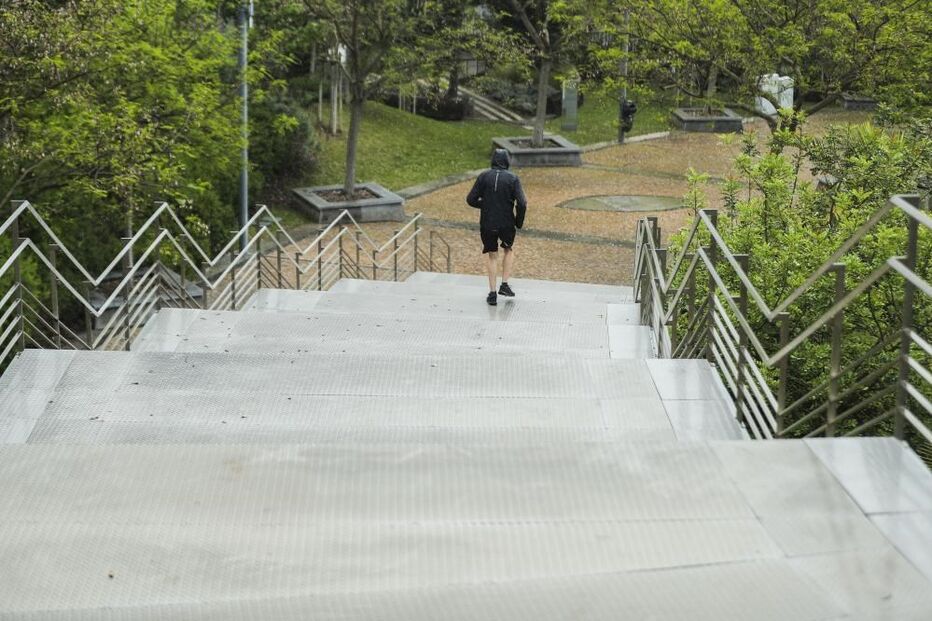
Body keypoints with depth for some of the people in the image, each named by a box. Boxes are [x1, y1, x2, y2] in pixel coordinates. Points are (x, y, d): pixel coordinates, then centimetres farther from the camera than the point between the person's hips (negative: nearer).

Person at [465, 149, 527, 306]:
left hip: (487, 224, 1)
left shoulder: (484, 176, -2)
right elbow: (522, 204, -13)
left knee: (491, 255, 15)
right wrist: (519, 222, 3)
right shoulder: (513, 178, -6)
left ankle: (492, 293, 10)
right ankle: (505, 284, 15)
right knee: (509, 250, 24)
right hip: (506, 224, -1)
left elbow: (471, 199, -2)